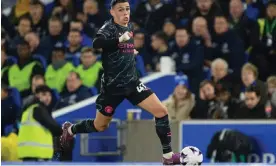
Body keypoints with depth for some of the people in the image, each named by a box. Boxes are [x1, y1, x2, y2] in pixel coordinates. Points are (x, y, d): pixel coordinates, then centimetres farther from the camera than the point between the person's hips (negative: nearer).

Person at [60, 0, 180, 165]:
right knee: (100, 126, 10)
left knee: (161, 111, -11)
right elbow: (96, 43, -39)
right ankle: (70, 129, 41)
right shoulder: (109, 27, -15)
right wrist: (120, 40, -49)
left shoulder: (130, 26, 7)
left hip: (132, 82, 5)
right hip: (113, 86, -5)